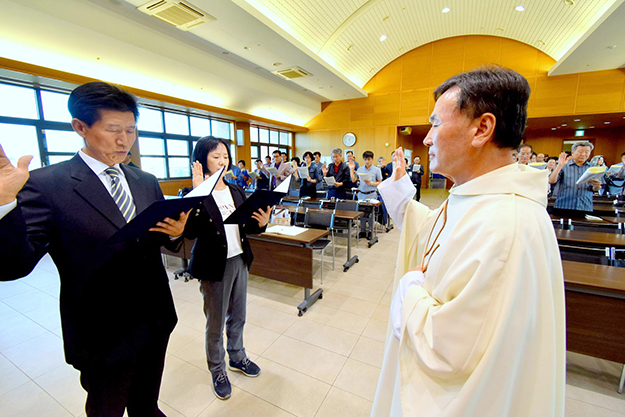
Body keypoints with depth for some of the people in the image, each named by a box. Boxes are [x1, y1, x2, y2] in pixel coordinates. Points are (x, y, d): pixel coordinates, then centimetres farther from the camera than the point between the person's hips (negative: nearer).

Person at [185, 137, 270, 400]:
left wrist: (261, 223, -14)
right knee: (216, 322, 15)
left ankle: (237, 357, 47)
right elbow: (190, 232, -27)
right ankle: (217, 370, 40)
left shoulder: (236, 191, 4)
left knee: (238, 316, 22)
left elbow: (245, 227, 7)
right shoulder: (196, 195, -14)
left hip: (240, 261, 6)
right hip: (214, 265, -5)